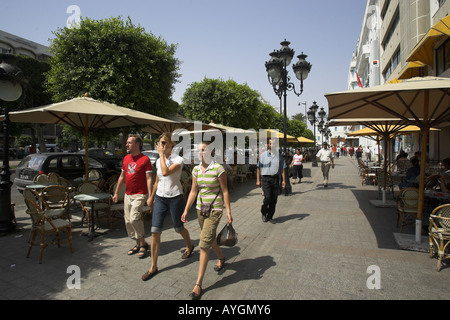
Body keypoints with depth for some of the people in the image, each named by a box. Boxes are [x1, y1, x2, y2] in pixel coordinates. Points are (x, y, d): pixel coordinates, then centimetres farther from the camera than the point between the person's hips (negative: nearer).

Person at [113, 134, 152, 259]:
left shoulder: (145, 159, -10)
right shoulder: (126, 158, 11)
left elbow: (149, 179, -13)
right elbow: (122, 176, 18)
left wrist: (150, 196, -18)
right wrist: (116, 193, 19)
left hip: (139, 195, -7)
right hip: (127, 194, 8)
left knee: (134, 218, -18)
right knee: (128, 220, 9)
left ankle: (143, 244, 1)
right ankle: (138, 244, 24)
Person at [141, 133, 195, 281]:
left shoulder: (178, 160, -12)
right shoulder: (159, 161, 7)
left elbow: (166, 172, -31)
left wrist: (162, 154, -23)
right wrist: (152, 197, 23)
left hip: (175, 198, -5)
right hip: (160, 198, 5)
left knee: (178, 228, 13)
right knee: (155, 232, -1)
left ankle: (189, 246, 45)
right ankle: (153, 267, 10)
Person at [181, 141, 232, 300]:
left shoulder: (218, 169, -12)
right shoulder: (196, 169, 4)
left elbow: (225, 191, -9)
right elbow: (193, 192, 9)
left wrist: (228, 212, -10)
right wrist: (186, 210, 7)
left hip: (214, 210, -6)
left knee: (204, 244, -9)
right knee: (210, 238, 22)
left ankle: (198, 284, 1)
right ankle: (221, 258, 52)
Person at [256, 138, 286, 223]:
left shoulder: (279, 155, 9)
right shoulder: (263, 155, 4)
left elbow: (283, 168, 10)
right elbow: (258, 168, 3)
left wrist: (284, 180, 3)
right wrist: (258, 180, -2)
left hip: (275, 178, 3)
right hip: (266, 178, -2)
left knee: (274, 199, 4)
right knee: (267, 197, -11)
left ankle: (270, 216, 20)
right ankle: (264, 213, 17)